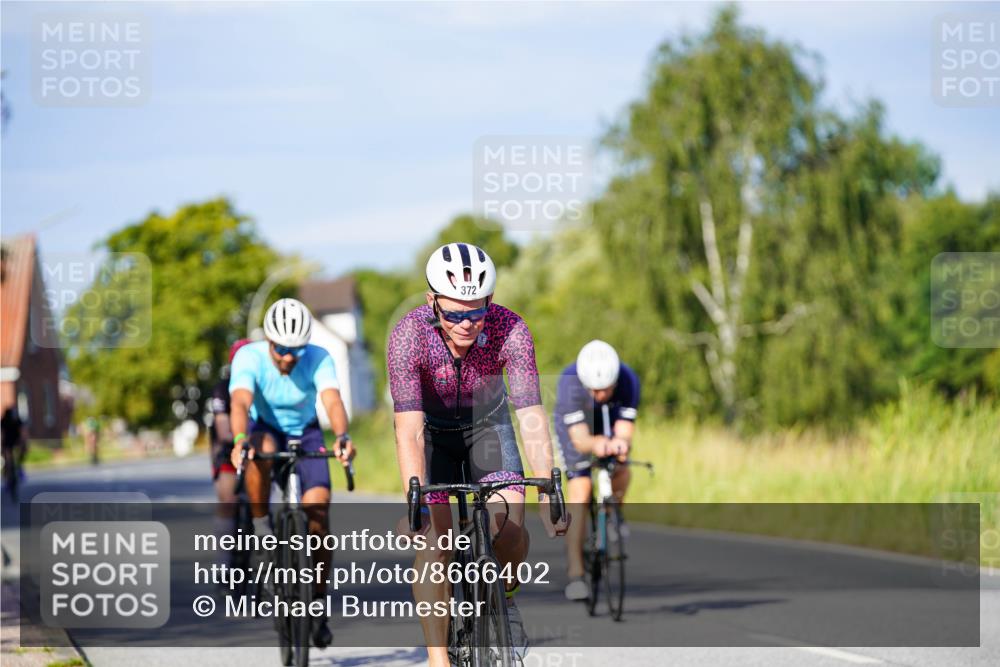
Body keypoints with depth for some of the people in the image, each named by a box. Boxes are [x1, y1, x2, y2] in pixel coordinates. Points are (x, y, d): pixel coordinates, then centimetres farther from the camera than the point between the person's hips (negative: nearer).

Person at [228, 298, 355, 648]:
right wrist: (240, 441, -63)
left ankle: (318, 605, -5)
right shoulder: (249, 357, -28)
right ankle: (260, 524, -18)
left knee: (318, 509, -17)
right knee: (262, 449, -40)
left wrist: (342, 437, -62)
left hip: (304, 433, 1)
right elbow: (240, 402, -43)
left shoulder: (318, 359, -26)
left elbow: (332, 400, -41)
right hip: (264, 427, -1)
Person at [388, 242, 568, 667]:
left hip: (487, 421, 1)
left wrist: (548, 495, -43)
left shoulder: (510, 330, -30)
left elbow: (531, 417, -33)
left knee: (510, 527, -19)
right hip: (432, 429, -1)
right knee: (433, 541, -17)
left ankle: (504, 600, 12)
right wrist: (415, 505, -49)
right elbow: (409, 432, -38)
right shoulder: (408, 336, -33)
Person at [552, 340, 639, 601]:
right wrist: (595, 444, -66)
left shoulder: (628, 381, -35)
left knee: (621, 472, -21)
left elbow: (624, 431, -39)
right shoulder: (570, 383, -40)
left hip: (610, 423, 3)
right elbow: (579, 438, -44)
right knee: (579, 494, -16)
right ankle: (575, 574, -14)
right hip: (576, 426, -3)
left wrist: (620, 443, -62)